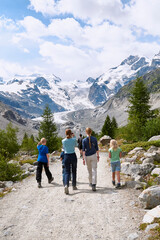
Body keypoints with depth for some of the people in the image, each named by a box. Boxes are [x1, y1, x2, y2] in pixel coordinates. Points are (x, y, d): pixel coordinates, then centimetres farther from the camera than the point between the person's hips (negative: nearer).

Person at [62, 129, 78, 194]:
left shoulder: (63, 141, -4)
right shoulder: (74, 139, -6)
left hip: (66, 156, 0)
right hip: (73, 156, 0)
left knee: (67, 172, 2)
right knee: (74, 171, 16)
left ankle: (66, 185, -22)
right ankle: (74, 186, 25)